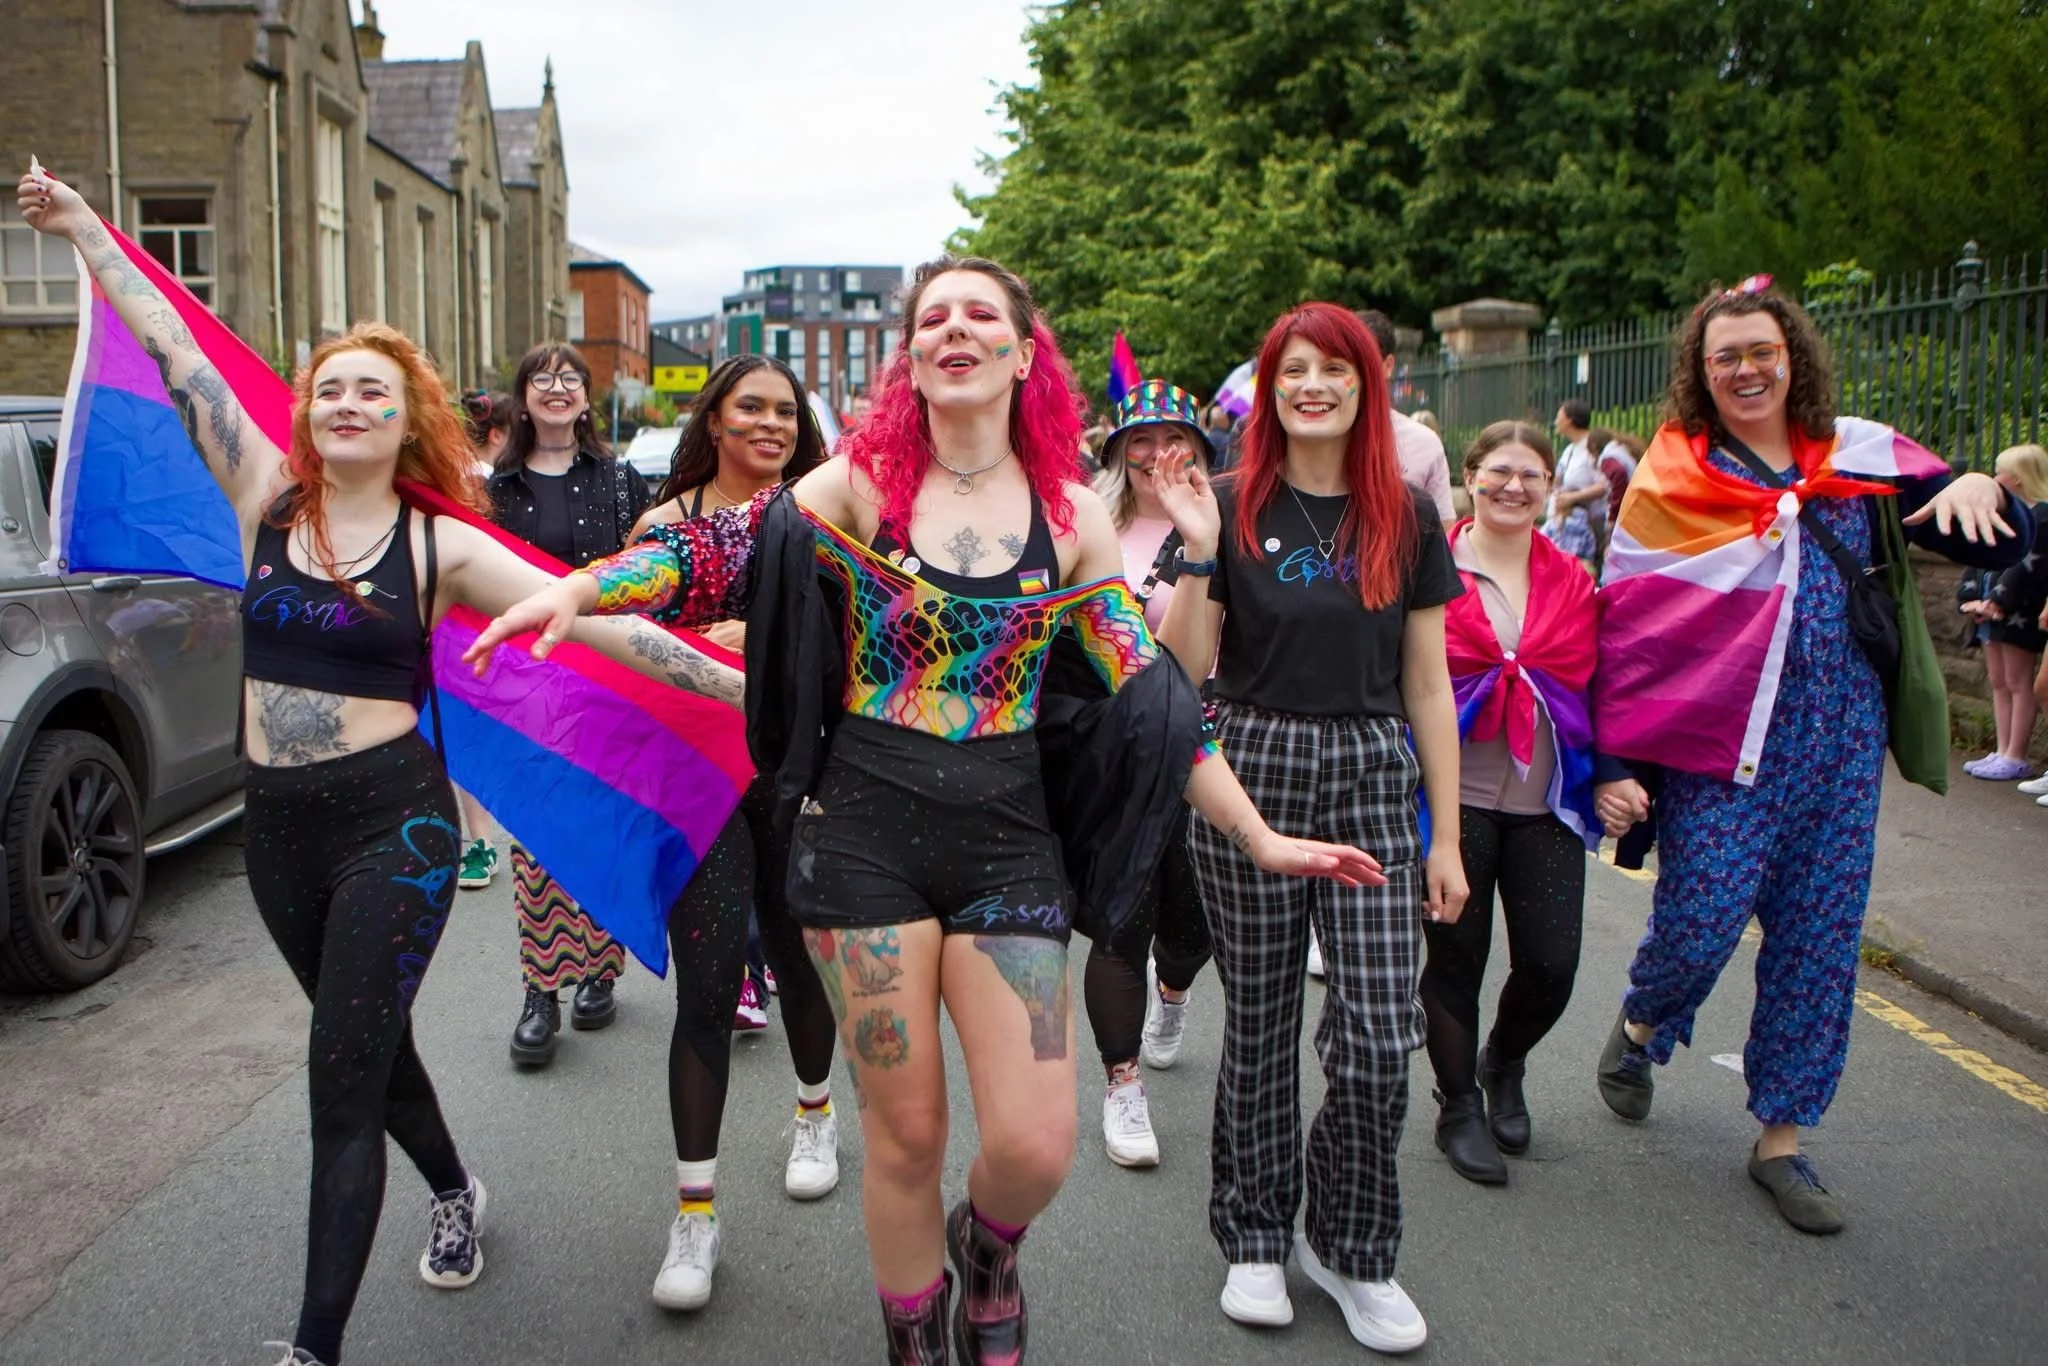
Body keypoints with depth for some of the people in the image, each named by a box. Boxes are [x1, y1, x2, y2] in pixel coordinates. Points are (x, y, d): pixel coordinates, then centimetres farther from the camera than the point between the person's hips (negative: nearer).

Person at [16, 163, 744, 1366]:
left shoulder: (440, 547, -6)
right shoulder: (267, 498, 3)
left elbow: (594, 621, -8)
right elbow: (178, 358, 6)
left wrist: (732, 680, -12)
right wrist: (84, 229, 11)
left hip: (393, 818, -4)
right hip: (277, 822, 4)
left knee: (343, 1081, -5)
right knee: (367, 1042, 21)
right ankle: (456, 1192, 47)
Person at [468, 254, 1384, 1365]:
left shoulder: (1071, 514, 3)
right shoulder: (862, 480, 0)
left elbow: (1147, 692, 5)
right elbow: (721, 555, -7)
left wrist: (1260, 837, 3)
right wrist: (577, 590, -23)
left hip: (1007, 832, 1)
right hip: (864, 825, -1)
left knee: (1035, 1148, -5)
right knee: (906, 1135, 8)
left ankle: (986, 1246, 34)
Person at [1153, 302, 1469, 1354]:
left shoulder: (1405, 516, 7)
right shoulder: (1235, 507, 1)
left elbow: (1427, 685, 8)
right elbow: (1185, 671, -4)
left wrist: (1446, 837, 6)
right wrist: (1198, 553, -15)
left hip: (1371, 777, 2)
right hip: (1252, 772, -1)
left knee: (1381, 1036, -5)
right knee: (1259, 1024, 8)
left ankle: (1350, 1248, 18)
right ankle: (1255, 1237, 28)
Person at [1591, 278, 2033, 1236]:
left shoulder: (1862, 455, 8)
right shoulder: (1672, 479, 0)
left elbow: (1999, 546, 9)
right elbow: (1624, 621, -2)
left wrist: (1979, 489, -14)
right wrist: (1616, 759, -6)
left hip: (1841, 741, 3)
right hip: (1717, 744, -3)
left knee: (1819, 937, 6)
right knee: (1699, 923, -6)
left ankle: (1781, 1139, 22)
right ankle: (1641, 1027, 30)